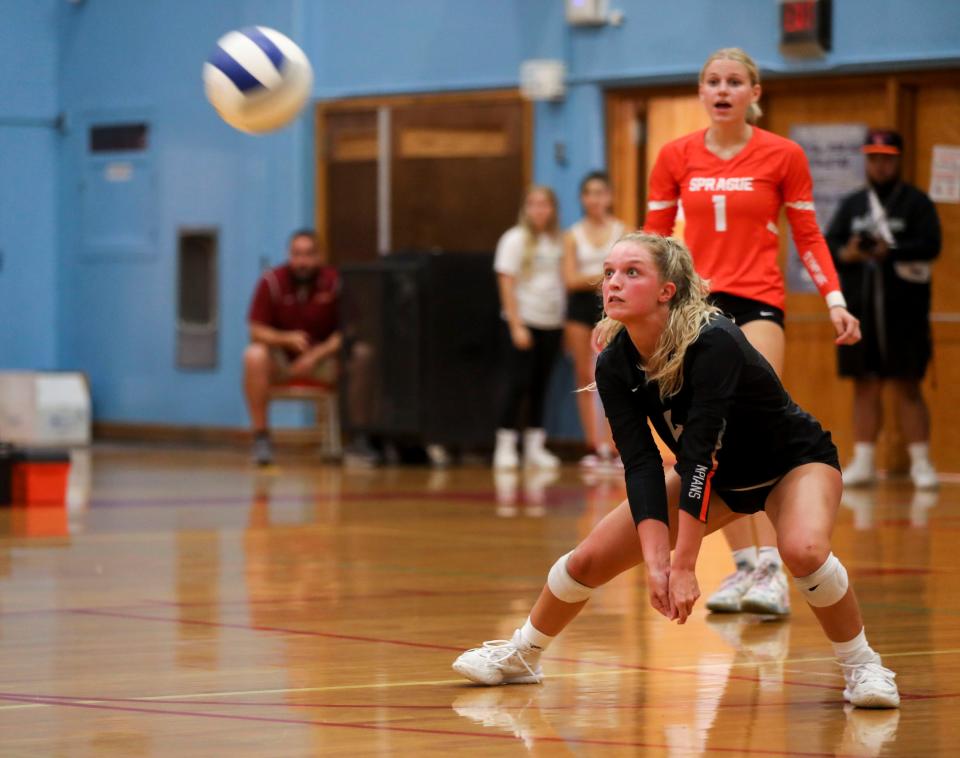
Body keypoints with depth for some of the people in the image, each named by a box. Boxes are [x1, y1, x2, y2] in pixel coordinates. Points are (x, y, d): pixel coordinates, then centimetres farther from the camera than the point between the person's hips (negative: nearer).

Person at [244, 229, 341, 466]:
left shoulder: (335, 282, -9)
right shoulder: (271, 282, -10)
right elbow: (256, 331, -9)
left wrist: (317, 355, -23)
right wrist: (287, 339, -28)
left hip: (323, 355, 0)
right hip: (280, 359, 0)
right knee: (254, 356, -32)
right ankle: (261, 436, -24)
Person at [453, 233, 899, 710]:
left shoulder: (713, 343, -35)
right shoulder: (614, 366, -17)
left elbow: (698, 454, -38)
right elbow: (641, 465, -22)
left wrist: (683, 566, -40)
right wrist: (656, 562, -34)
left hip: (794, 461, -6)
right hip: (717, 476, 6)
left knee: (802, 549, -37)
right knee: (588, 559, -1)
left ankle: (861, 665, -14)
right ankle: (520, 655, 25)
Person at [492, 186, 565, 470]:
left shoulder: (557, 241, 11)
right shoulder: (515, 239, -3)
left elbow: (562, 281, 13)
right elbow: (507, 284, -7)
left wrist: (563, 320, 3)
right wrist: (517, 326, -13)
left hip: (551, 323, 4)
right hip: (522, 322, -4)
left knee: (540, 385, 6)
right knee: (517, 383, -6)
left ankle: (535, 446, 11)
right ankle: (505, 446, -2)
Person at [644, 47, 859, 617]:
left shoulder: (783, 155, 0)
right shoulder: (675, 157, 5)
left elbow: (808, 235, 5)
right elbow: (654, 239, 11)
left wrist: (835, 299, -6)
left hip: (758, 303, -3)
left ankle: (772, 570, -21)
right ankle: (744, 567, 13)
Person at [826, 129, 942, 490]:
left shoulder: (916, 202, 2)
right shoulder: (851, 205, 13)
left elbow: (930, 245, -10)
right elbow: (828, 244, 5)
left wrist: (889, 252, -23)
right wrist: (846, 254, -17)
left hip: (903, 313, -3)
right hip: (859, 311, 4)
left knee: (907, 386, -2)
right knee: (865, 386, 7)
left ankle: (920, 463, 3)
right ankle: (863, 462, 12)